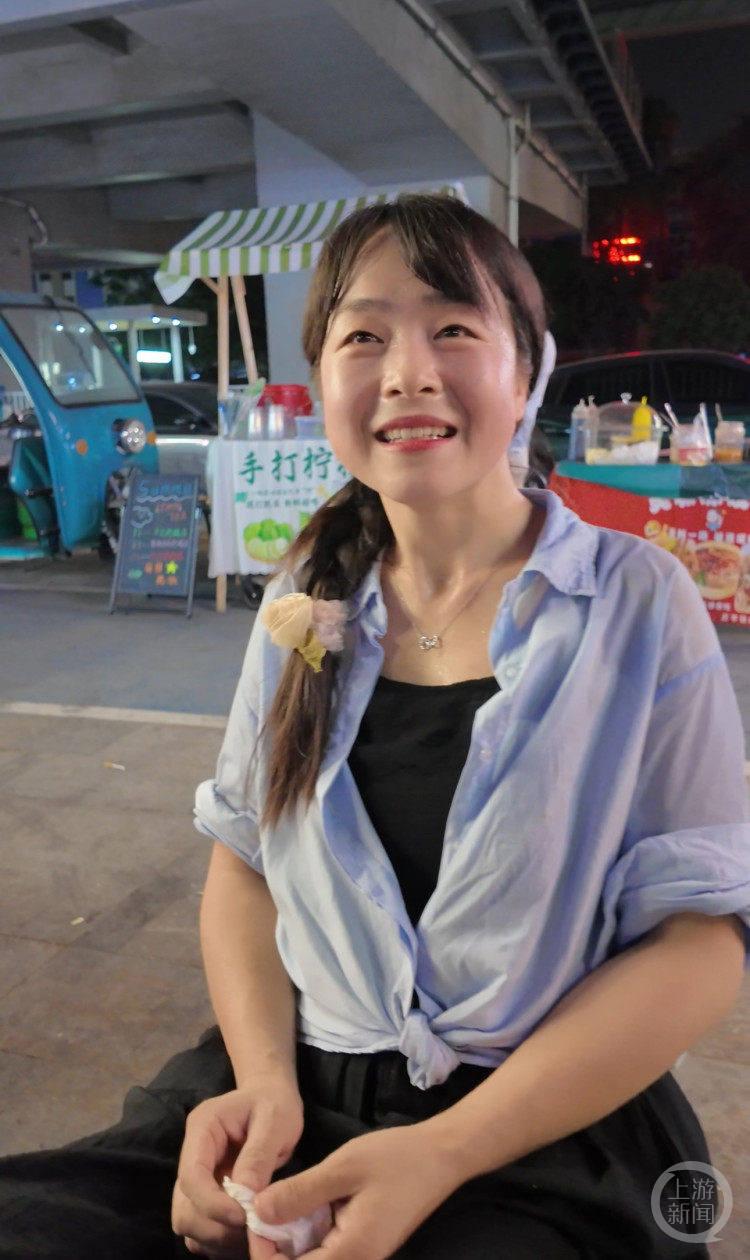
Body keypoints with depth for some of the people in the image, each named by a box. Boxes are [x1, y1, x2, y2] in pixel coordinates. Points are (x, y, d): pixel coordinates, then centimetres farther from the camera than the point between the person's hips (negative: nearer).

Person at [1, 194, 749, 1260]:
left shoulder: (637, 603, -8)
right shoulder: (308, 609, 3)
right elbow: (244, 859, 8)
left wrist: (442, 1154, -17)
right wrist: (262, 1076, -9)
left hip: (549, 1134, -2)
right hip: (290, 1090, 3)